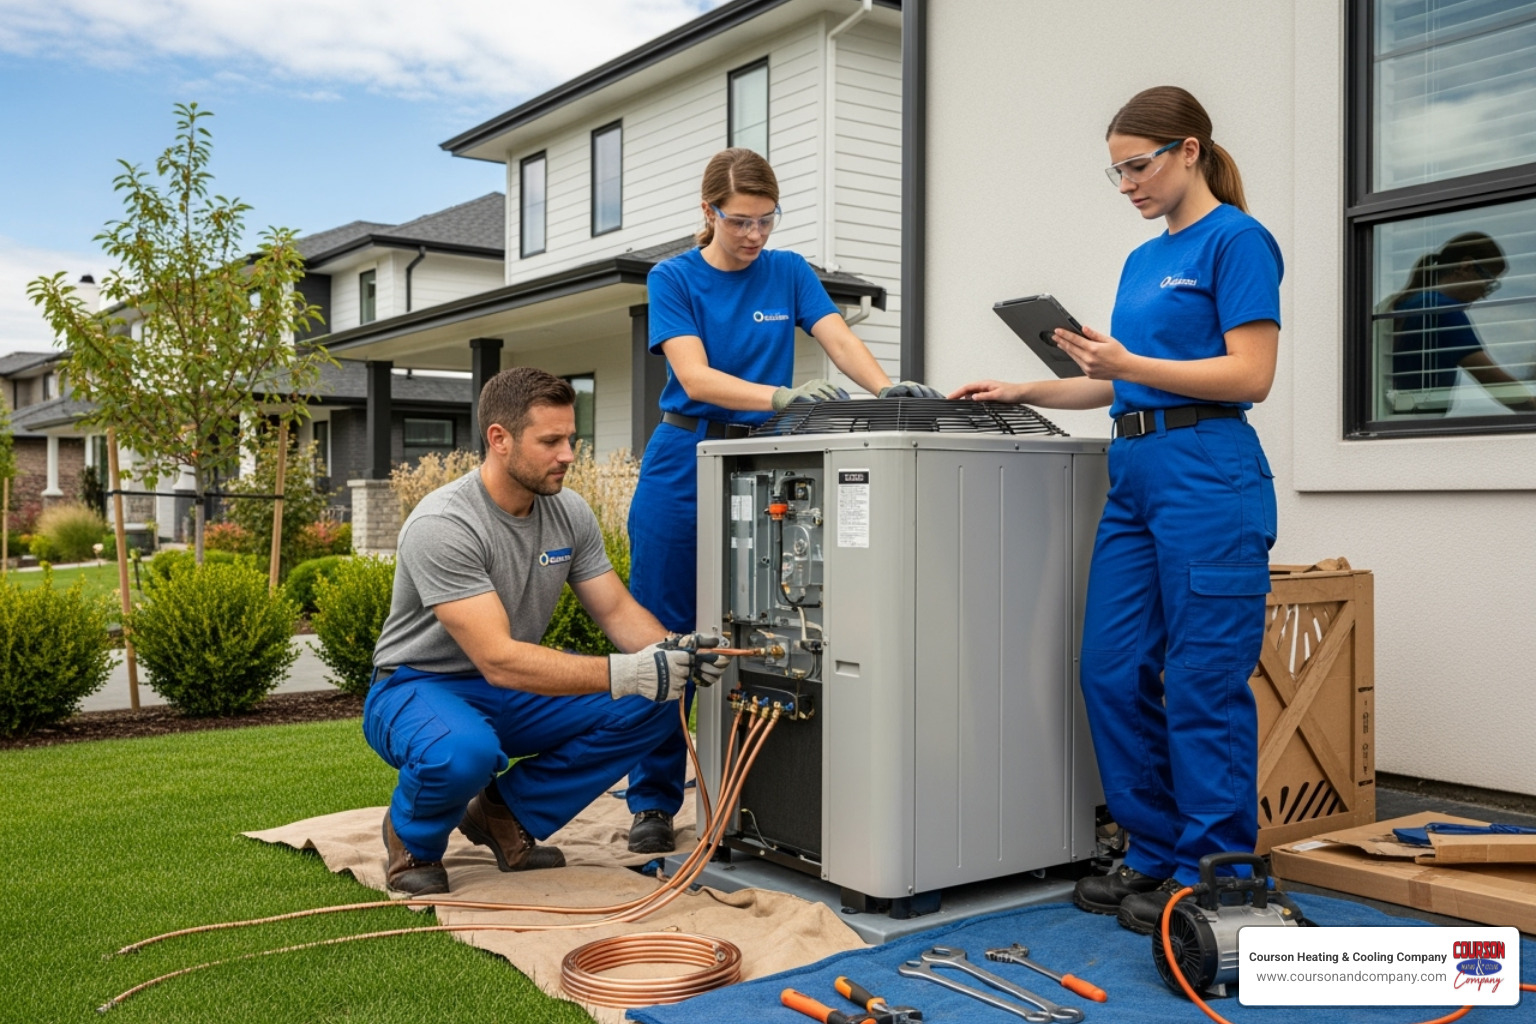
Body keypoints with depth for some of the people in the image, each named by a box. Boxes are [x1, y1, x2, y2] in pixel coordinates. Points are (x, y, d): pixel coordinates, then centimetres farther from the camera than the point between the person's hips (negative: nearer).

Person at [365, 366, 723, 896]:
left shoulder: (570, 513, -4)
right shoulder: (442, 525, -27)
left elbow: (618, 610, -1)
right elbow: (499, 661, -34)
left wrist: (674, 653, -24)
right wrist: (624, 673, -40)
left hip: (513, 693, 7)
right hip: (419, 688, -6)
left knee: (651, 706, -14)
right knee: (466, 752, -41)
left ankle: (506, 812, 4)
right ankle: (413, 833, -2)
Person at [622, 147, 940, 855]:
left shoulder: (788, 273, 8)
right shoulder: (673, 279, -1)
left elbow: (838, 338, -6)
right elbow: (694, 377, -15)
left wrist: (886, 388, -27)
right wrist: (780, 397, -32)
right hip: (685, 461, -2)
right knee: (661, 633, 0)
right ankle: (653, 802, 11)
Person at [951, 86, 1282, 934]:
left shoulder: (1235, 241, -5)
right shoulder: (1143, 260, 19)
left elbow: (1251, 375, -13)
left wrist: (1126, 364, -19)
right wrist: (1022, 392, 14)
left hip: (1207, 474, -8)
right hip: (1134, 474, 9)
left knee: (1203, 680, -2)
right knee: (1113, 671, 7)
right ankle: (1156, 852, 20)